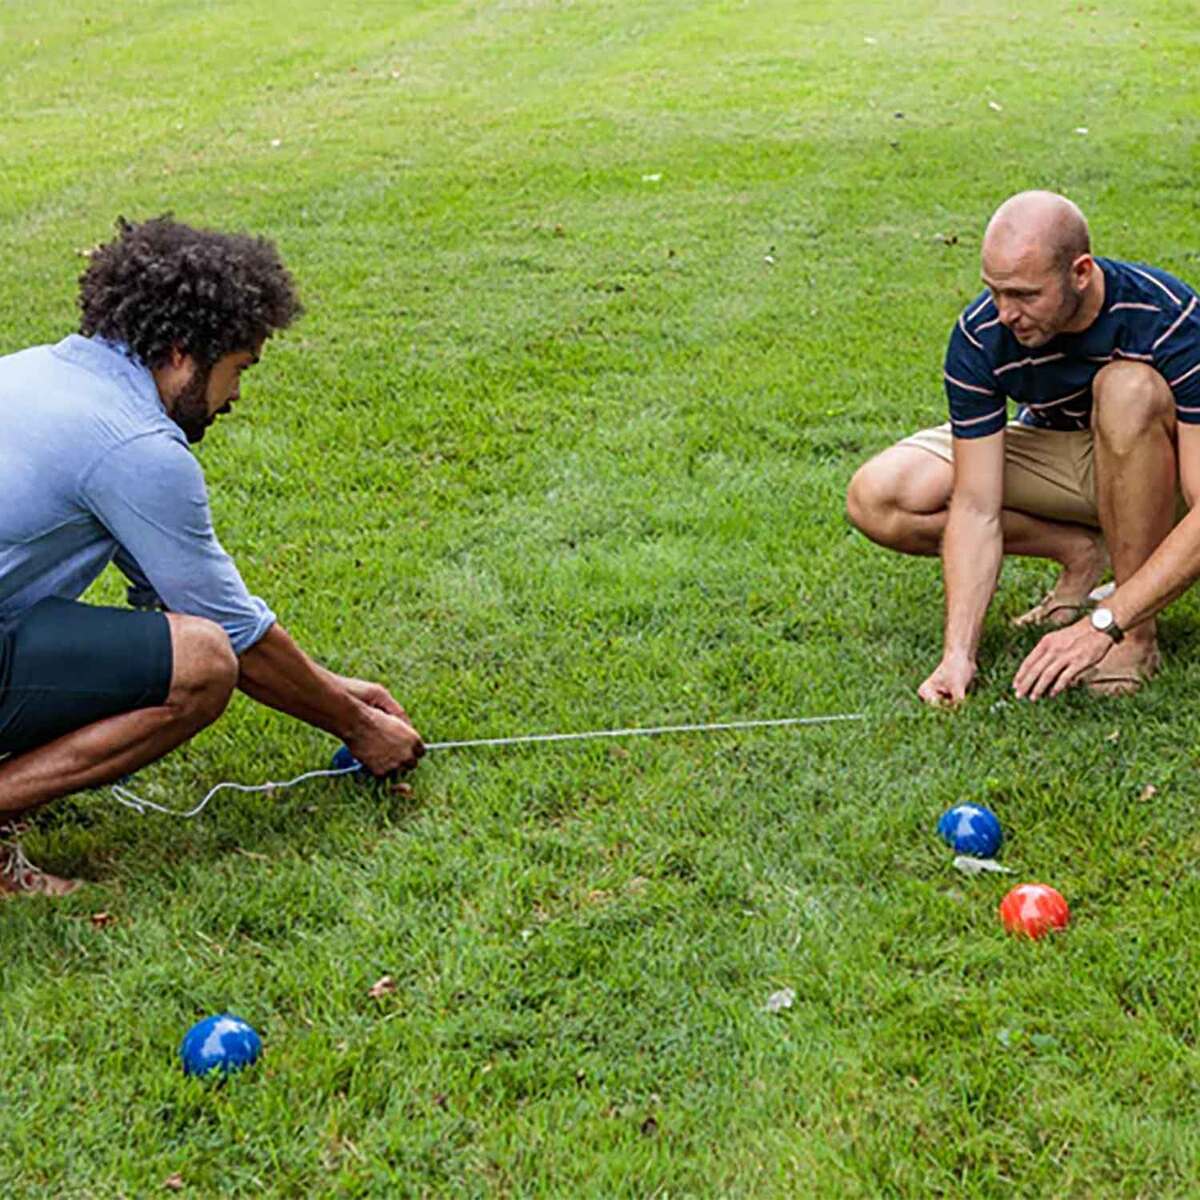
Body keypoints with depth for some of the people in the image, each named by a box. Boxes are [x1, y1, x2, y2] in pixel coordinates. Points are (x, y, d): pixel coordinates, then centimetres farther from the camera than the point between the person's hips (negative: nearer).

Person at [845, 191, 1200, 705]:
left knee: (1130, 386, -38)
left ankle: (1137, 633, -23)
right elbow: (977, 507, -23)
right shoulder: (979, 336, -25)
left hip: (1158, 465, -3)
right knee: (877, 498, -18)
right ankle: (1080, 552, -1)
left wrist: (1102, 625, -41)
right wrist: (958, 652, -33)